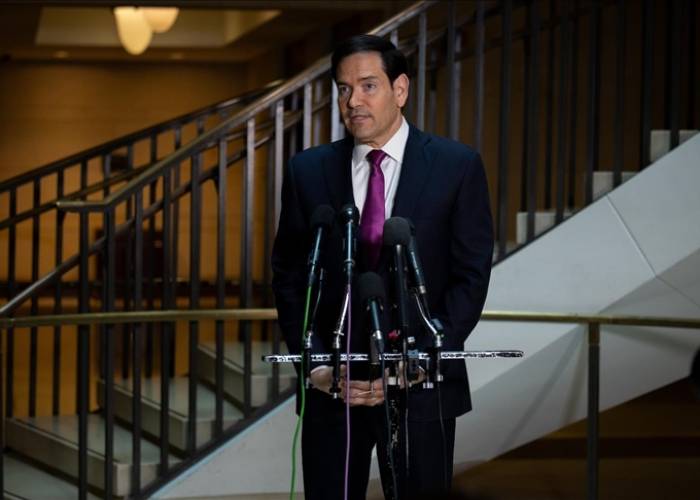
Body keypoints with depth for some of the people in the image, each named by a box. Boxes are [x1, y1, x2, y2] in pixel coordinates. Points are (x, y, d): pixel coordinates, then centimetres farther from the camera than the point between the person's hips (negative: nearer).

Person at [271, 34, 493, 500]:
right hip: (332, 387, 2)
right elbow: (289, 278, 7)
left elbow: (470, 279, -3)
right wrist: (316, 365, -5)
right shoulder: (308, 171, 5)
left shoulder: (457, 166, -1)